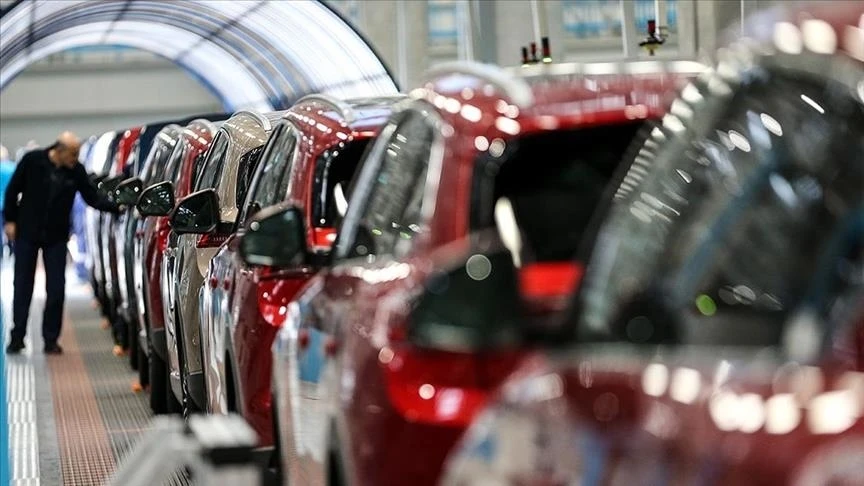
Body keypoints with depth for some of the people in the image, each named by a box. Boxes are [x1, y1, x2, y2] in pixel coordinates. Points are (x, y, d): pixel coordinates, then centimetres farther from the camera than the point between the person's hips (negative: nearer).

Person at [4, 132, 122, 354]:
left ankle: (51, 339, 7)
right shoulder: (33, 161, -12)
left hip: (56, 236, 1)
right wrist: (10, 219, -4)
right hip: (27, 233, -1)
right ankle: (17, 337, 14)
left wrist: (116, 207, -19)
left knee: (56, 289, -1)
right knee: (22, 286, 5)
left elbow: (92, 196, -4)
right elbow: (13, 190, -3)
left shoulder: (76, 171, -7)